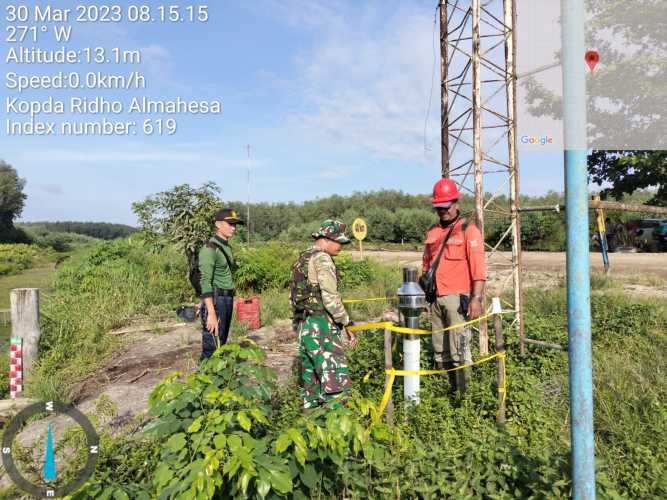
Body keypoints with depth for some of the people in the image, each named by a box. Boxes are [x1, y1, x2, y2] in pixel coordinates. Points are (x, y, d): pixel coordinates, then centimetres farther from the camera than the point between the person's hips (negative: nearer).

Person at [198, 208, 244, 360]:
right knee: (212, 350, -8)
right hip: (215, 301, -9)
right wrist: (211, 313, -26)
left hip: (227, 300, 9)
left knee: (221, 347, 15)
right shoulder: (210, 248, -13)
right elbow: (205, 282, -20)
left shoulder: (227, 247, 15)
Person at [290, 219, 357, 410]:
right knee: (335, 379, -7)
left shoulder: (302, 259, 16)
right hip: (320, 326, -10)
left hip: (303, 326, 10)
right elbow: (331, 298, -20)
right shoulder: (322, 259, -12)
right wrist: (348, 324, -12)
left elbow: (294, 296, 18)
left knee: (311, 375, 16)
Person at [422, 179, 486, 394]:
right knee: (440, 351, 12)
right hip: (436, 298, 6)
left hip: (458, 297, -6)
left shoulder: (468, 230, -3)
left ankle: (463, 392, 2)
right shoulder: (432, 233, 15)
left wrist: (476, 298, -17)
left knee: (458, 349, -8)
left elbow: (478, 268, -10)